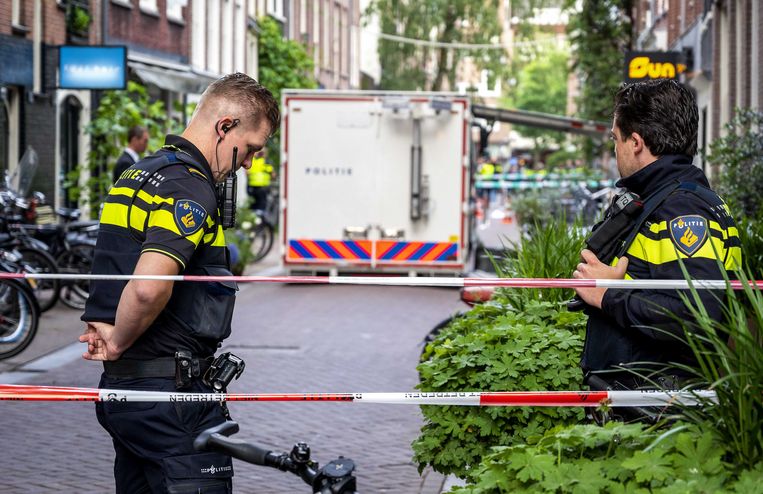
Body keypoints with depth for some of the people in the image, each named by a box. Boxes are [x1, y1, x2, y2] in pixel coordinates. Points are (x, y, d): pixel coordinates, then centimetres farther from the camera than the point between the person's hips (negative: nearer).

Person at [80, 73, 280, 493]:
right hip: (170, 391, -10)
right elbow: (148, 286, -30)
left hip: (119, 384, 10)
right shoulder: (191, 187, -16)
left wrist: (110, 332, 11)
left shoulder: (138, 174, 16)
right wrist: (118, 344, -14)